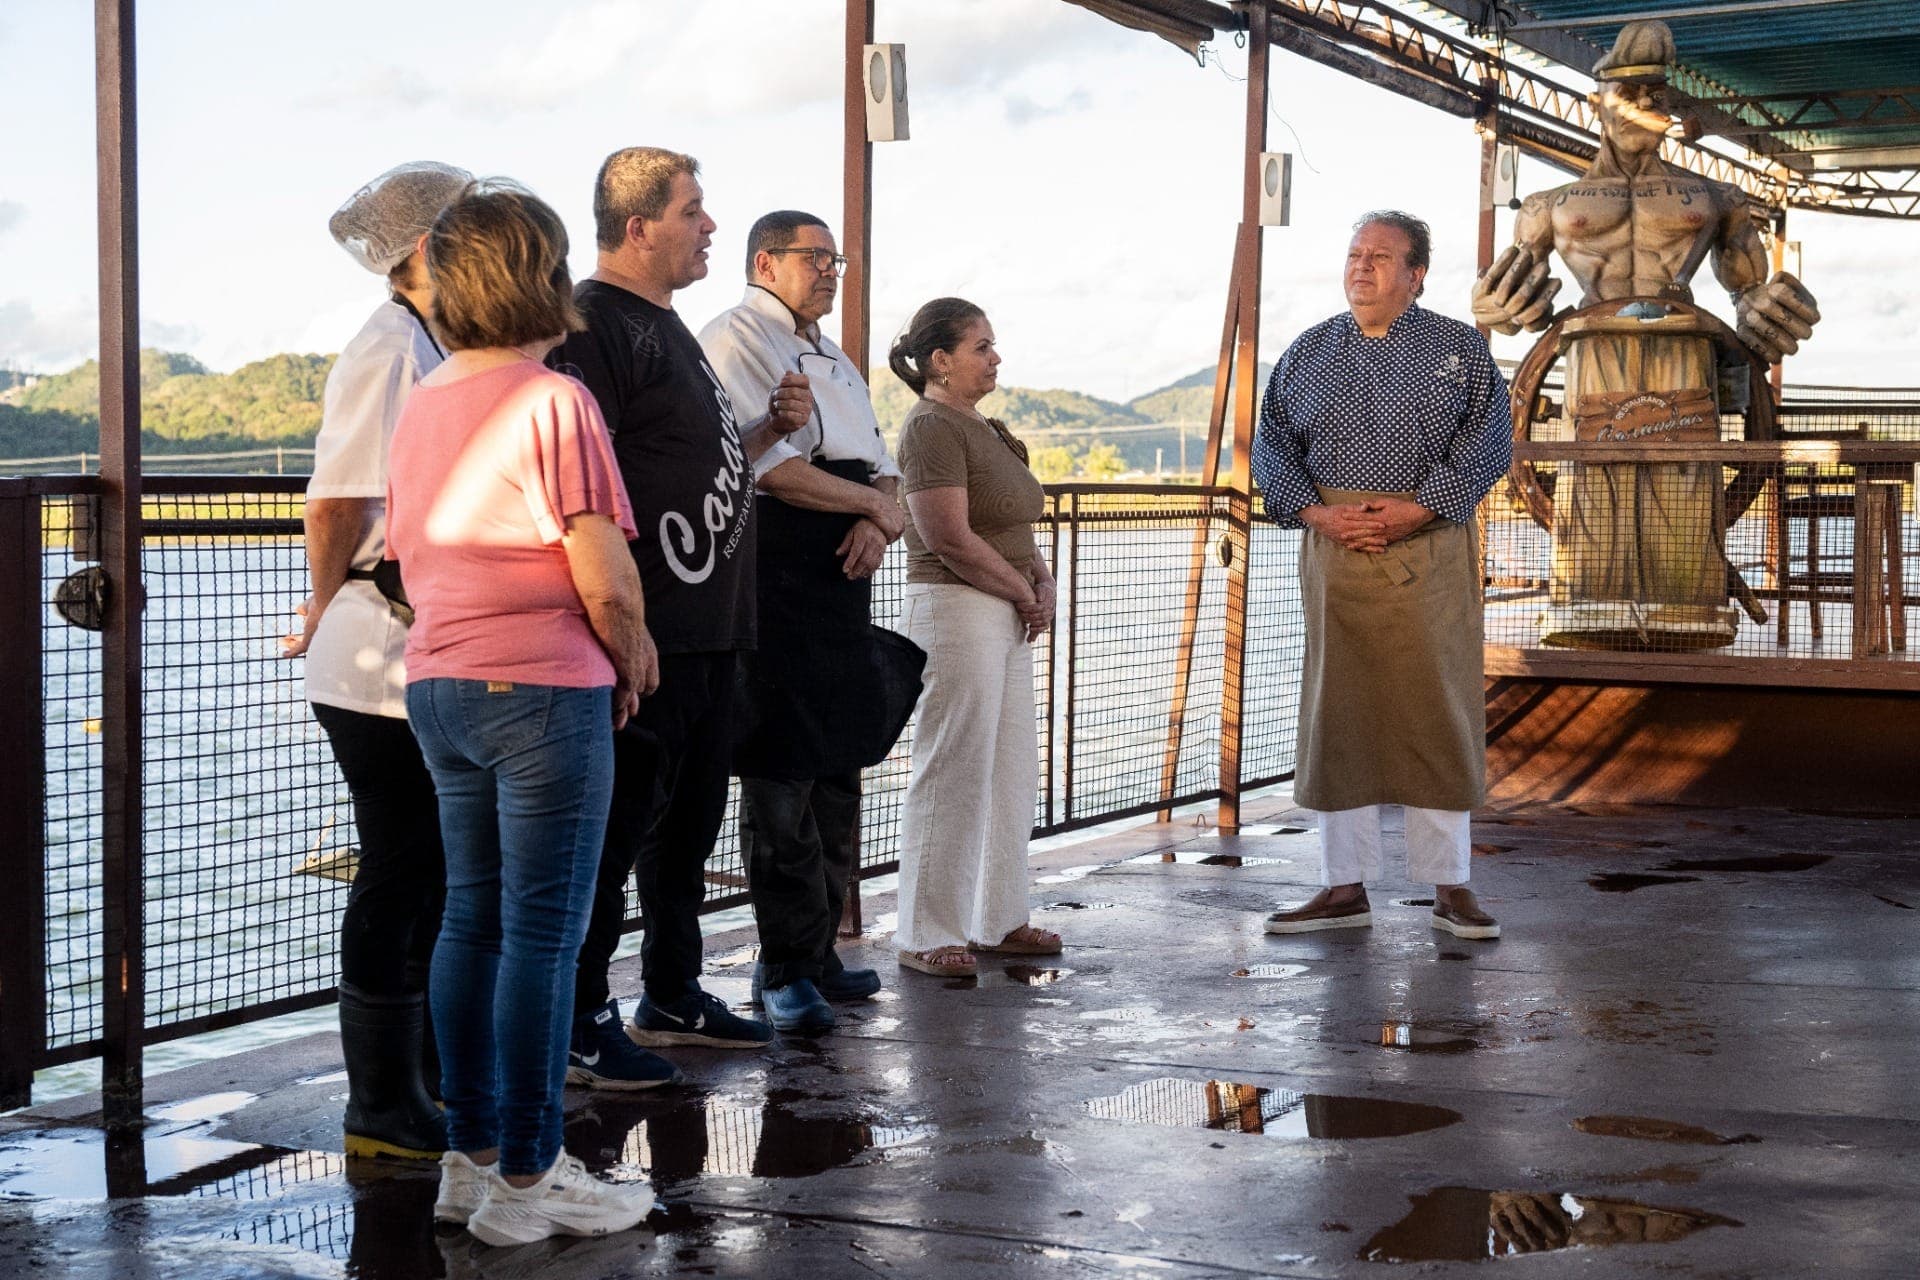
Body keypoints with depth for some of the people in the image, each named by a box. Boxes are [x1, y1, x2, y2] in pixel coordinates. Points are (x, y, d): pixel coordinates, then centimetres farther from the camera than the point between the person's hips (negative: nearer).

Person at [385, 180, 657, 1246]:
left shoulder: (420, 403, 12)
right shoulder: (553, 401, -12)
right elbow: (605, 579, -16)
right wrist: (631, 663, 1)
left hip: (438, 686, 8)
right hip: (543, 689, -8)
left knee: (471, 918, 14)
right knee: (542, 933, -2)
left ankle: (470, 1157, 20)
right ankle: (526, 1179, 3)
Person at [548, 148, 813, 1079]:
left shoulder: (667, 329, 20)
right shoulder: (596, 323, -12)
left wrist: (771, 429, 10)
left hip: (708, 627, 10)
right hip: (646, 634, -10)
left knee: (688, 822, 17)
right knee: (616, 825, -4)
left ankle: (673, 998, 29)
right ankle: (579, 1026, 4)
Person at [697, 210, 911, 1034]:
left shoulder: (835, 363, 23)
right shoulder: (736, 339, -5)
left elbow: (881, 470, 19)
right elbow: (770, 467, -16)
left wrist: (877, 524, -5)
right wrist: (875, 504, -4)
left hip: (841, 591, 9)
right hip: (773, 593, -9)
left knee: (837, 779, 10)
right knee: (781, 783, -6)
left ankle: (817, 953, 19)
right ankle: (785, 972, 0)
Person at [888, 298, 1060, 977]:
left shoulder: (983, 428, 17)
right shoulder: (932, 427, -13)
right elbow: (950, 538, -21)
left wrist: (1043, 578, 3)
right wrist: (1025, 593, -11)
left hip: (1008, 616, 10)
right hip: (954, 609, -10)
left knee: (1012, 769, 13)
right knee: (952, 774, -5)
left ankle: (997, 920, 23)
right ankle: (925, 934, 2)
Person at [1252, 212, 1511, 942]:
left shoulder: (1459, 349, 5)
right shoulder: (1309, 353, 11)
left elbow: (1486, 442, -3)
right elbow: (1272, 445, 8)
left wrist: (1415, 508, -14)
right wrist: (1318, 513, -8)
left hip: (1429, 546, -2)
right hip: (1333, 550, 2)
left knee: (1435, 711, -1)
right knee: (1338, 711, 3)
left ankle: (1450, 888, 8)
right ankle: (1345, 888, 10)